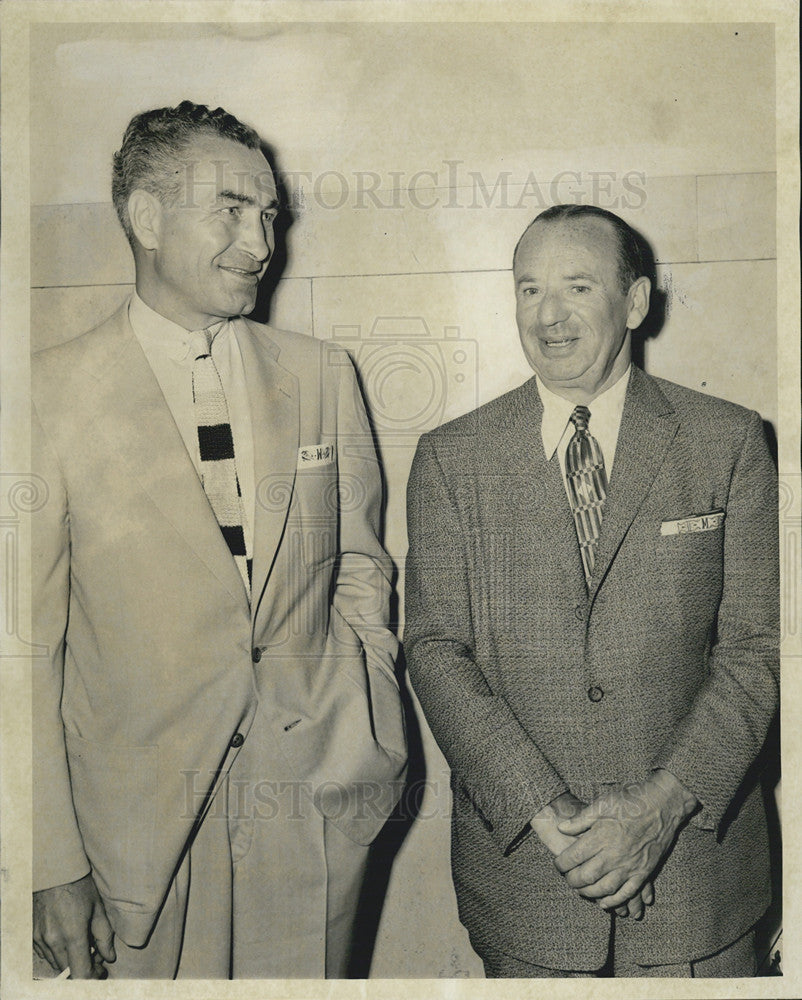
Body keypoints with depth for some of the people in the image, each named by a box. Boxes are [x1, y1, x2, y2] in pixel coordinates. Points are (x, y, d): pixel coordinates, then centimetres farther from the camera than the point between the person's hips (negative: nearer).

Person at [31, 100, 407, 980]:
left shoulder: (322, 375, 3)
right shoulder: (52, 394, -9)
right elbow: (31, 646, -7)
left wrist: (372, 739, 2)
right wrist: (54, 869, -6)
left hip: (317, 807, 3)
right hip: (142, 823, -2)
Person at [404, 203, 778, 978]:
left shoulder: (728, 442, -1)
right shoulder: (450, 458, 0)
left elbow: (757, 644, -4)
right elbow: (435, 649, -5)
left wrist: (666, 800, -14)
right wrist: (539, 808, -14)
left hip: (696, 848, 0)